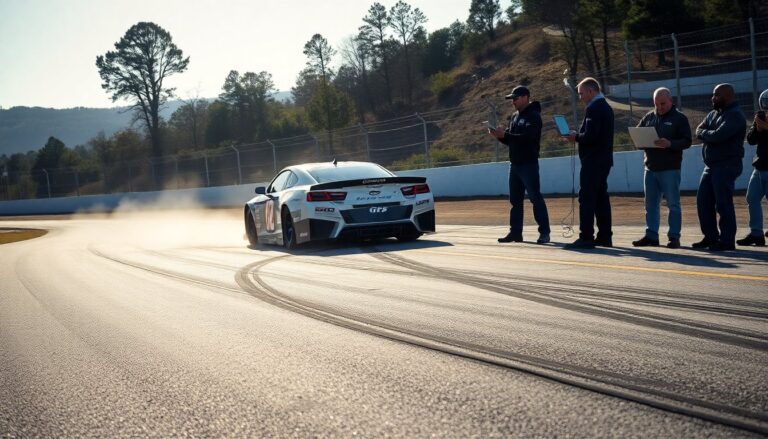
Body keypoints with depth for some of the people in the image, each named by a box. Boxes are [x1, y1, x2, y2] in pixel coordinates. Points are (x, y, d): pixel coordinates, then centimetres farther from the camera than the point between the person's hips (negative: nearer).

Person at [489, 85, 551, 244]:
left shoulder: (533, 116, -10)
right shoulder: (515, 117, 16)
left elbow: (527, 137, -24)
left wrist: (505, 134, -26)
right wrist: (500, 136, -2)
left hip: (529, 164, -9)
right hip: (514, 164, 9)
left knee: (535, 198, -7)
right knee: (515, 200, 10)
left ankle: (544, 232, -4)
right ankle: (515, 232, 16)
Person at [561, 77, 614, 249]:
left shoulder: (594, 109, -15)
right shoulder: (606, 107, 16)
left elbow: (590, 136, -23)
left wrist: (576, 137, -5)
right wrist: (578, 136, 12)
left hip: (593, 161, -10)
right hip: (604, 159, 10)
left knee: (586, 199, -8)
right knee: (601, 198, 12)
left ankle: (586, 238, -9)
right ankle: (605, 236, 14)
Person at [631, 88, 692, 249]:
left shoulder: (679, 118, -2)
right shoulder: (649, 117, 13)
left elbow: (687, 141, -8)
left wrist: (670, 144, -25)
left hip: (670, 169, -5)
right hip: (650, 167, 5)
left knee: (673, 204, -1)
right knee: (651, 204, 9)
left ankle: (674, 237, 3)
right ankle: (651, 236, 16)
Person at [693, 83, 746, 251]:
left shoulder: (735, 115, -11)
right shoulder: (713, 113, 17)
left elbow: (718, 135, -23)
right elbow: (699, 131, 9)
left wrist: (704, 133, -4)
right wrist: (710, 135, -11)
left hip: (727, 166, -9)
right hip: (711, 165, 9)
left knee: (723, 204, -7)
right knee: (703, 201, 8)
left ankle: (727, 240, 0)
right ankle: (711, 237, 17)